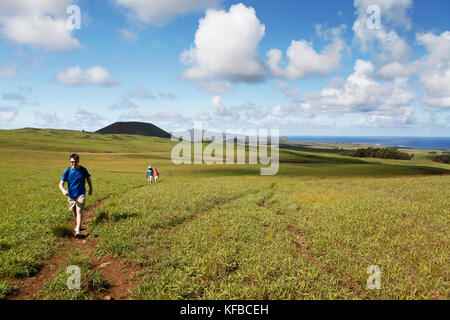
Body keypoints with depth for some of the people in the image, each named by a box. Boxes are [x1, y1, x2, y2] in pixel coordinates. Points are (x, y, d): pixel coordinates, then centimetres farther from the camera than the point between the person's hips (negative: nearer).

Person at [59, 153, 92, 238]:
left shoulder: (83, 170, -6)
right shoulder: (67, 171, -8)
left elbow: (88, 178, 12)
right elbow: (61, 184, -11)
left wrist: (90, 189, 21)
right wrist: (63, 190, -32)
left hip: (81, 194, -2)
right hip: (71, 195, 2)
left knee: (79, 210, -17)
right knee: (74, 211, 15)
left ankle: (77, 230, -22)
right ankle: (78, 224, 40)